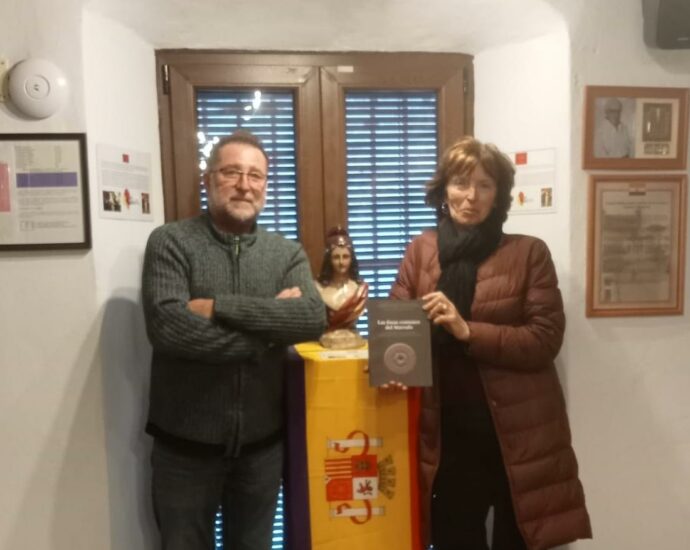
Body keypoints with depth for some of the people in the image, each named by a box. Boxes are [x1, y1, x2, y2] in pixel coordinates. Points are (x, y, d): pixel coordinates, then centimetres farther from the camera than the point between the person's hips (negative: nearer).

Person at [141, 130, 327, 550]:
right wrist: (270, 329, -19)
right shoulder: (171, 242, -8)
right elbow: (168, 327, -24)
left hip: (262, 442, 3)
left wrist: (219, 307, -21)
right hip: (186, 444, -2)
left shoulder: (288, 253, 1)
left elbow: (313, 318, -16)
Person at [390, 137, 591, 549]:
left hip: (516, 432, -2)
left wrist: (468, 331, -22)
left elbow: (546, 338, -11)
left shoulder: (529, 253, -4)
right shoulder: (420, 251, 3)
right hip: (447, 431, 2)